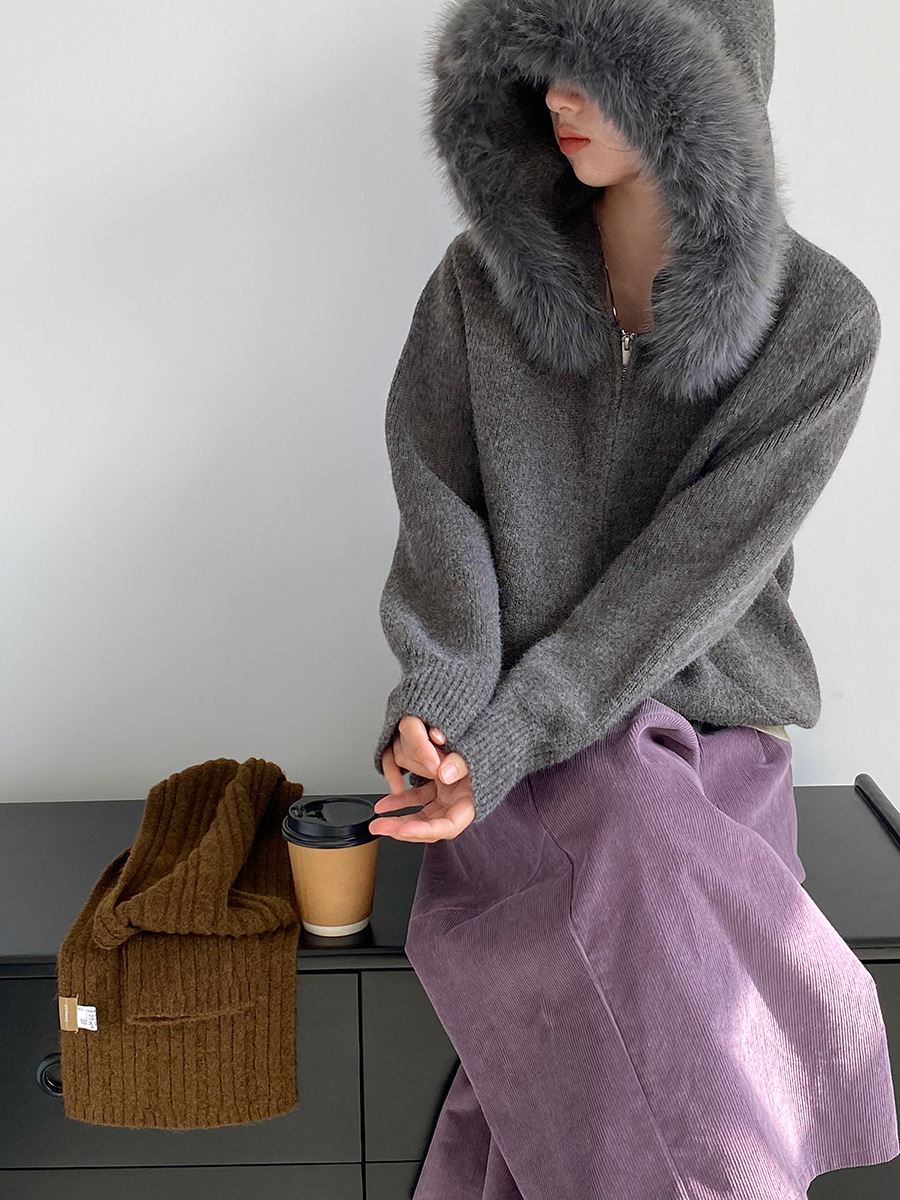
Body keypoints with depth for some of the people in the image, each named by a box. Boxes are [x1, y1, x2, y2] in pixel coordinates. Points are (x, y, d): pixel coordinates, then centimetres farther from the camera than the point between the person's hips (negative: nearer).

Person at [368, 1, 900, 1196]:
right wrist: (441, 699, -24)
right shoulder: (485, 276, -2)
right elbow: (438, 501, -6)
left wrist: (502, 745, -22)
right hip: (526, 753, 1)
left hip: (705, 742, 0)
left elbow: (700, 562, -15)